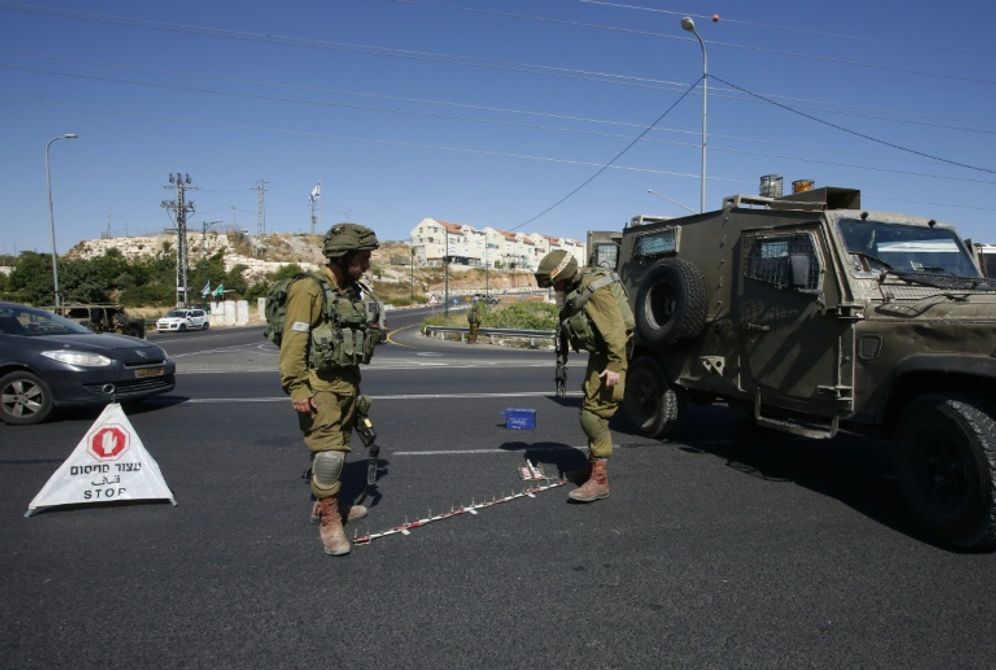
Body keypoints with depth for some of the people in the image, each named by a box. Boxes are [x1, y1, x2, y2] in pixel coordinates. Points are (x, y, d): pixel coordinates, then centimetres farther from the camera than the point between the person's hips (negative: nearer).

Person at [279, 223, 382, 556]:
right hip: (318, 385, -8)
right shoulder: (310, 288, -15)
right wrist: (297, 389, -22)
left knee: (338, 447, 17)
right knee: (328, 450, -9)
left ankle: (324, 503, 33)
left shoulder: (356, 291, 9)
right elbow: (294, 341, -18)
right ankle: (329, 521, 2)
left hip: (347, 382, 8)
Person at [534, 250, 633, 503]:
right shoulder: (575, 290, 9)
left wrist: (615, 366, -31)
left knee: (593, 415, -13)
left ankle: (599, 481, -8)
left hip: (611, 358, -10)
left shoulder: (595, 290, -22)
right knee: (590, 412, 18)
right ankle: (592, 467, 33)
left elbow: (615, 328, -28)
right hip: (598, 356, 10)